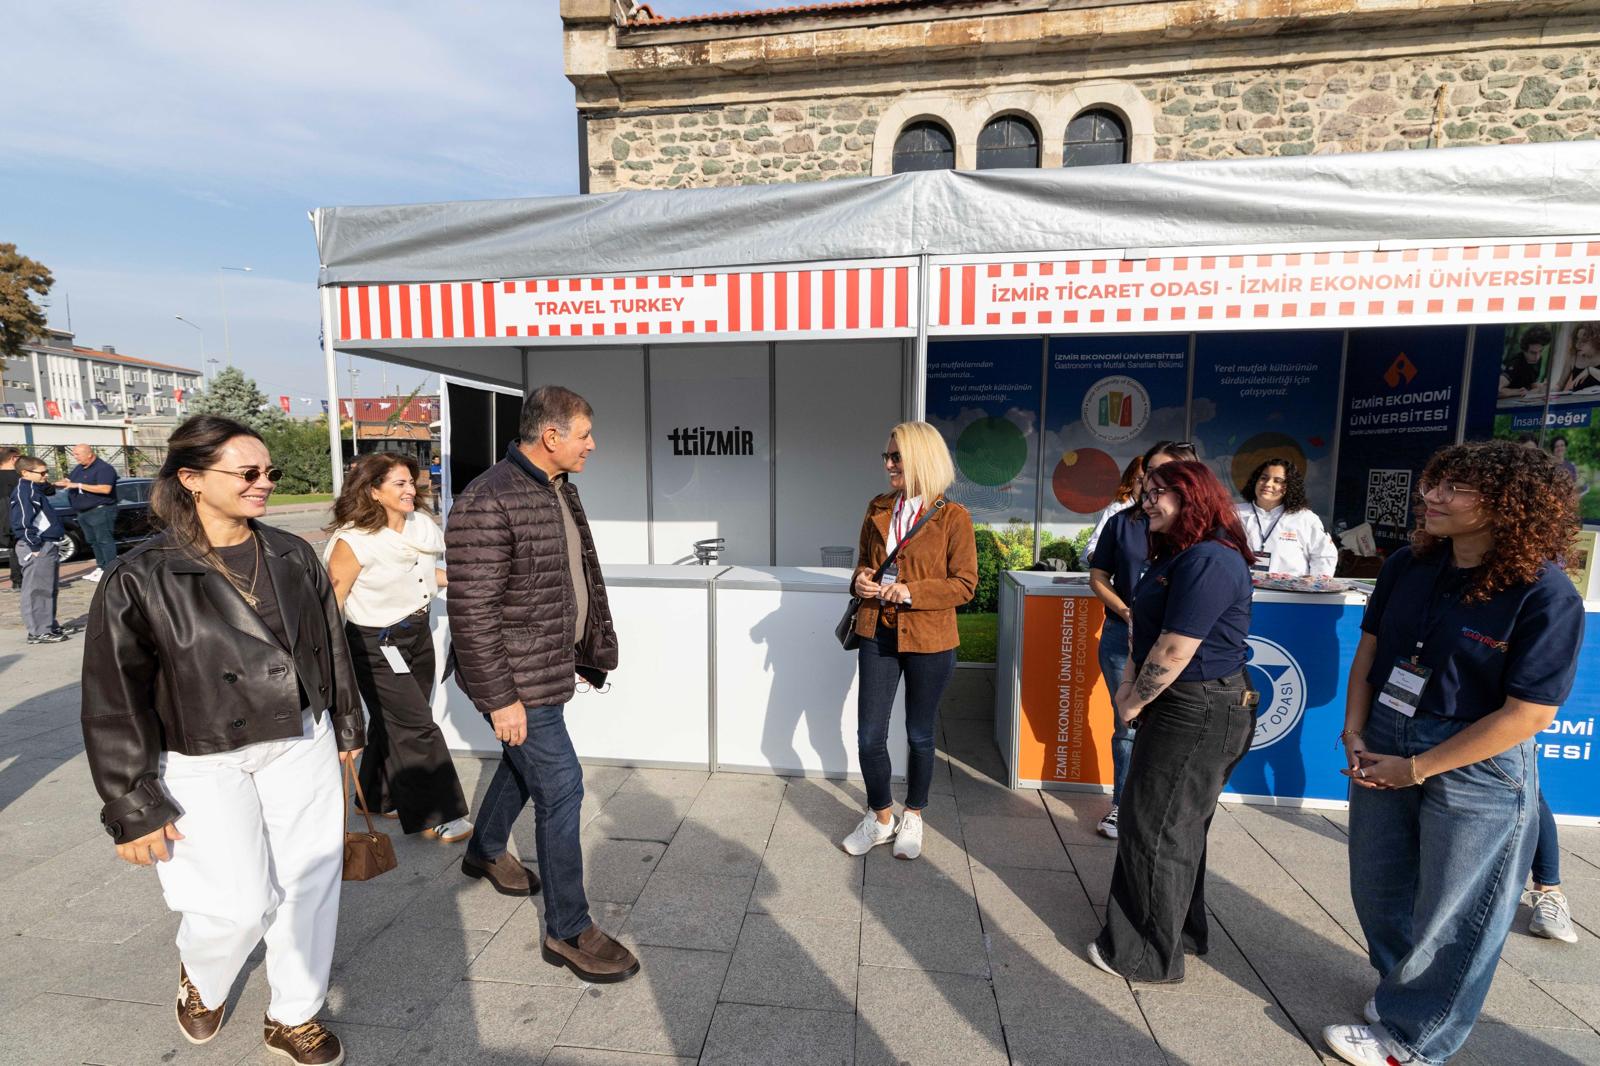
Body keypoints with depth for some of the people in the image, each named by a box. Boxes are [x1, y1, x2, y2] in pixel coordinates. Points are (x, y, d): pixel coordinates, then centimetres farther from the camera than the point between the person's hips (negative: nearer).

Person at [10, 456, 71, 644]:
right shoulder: (23, 491, -13)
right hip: (37, 549, -10)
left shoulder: (35, 489, 15)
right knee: (37, 591, -5)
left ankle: (50, 626, 26)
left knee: (50, 589, 17)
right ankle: (38, 632, -1)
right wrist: (35, 546, -19)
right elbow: (22, 522, -20)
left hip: (48, 546, 10)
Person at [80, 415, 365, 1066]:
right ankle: (200, 979, 38)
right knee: (240, 905, -1)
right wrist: (135, 810, -6)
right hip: (206, 765, -3)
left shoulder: (293, 556, 0)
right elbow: (113, 703, -7)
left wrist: (346, 728, 16)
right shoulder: (139, 580, -12)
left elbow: (330, 647, 10)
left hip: (302, 746, 4)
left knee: (312, 883, 9)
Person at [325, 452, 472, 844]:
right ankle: (436, 816, 9)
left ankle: (381, 798, 38)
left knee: (393, 723, 19)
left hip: (417, 635, 6)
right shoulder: (354, 542, -19)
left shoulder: (421, 526, -1)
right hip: (377, 645, -6)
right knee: (417, 726, -4)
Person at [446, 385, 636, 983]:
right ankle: (567, 932, 15)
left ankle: (486, 851, 53)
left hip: (551, 664, 9)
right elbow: (472, 613, -23)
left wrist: (593, 649, 16)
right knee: (561, 787, -3)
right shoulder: (487, 505, -23)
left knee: (524, 764, 26)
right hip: (519, 679, -9)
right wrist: (500, 698, -21)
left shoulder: (560, 489, 6)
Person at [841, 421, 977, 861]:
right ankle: (880, 817, 31)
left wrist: (910, 592, -22)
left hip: (928, 642, -4)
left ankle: (913, 817, 38)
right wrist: (862, 580, -5)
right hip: (878, 635, 4)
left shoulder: (953, 517, -10)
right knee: (869, 736, 7)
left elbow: (964, 584, -10)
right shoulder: (878, 509, 5)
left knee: (920, 736, 15)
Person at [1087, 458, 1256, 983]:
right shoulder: (1178, 555, 11)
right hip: (1183, 706, 10)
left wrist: (1135, 703, -13)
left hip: (1199, 715, -10)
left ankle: (1149, 955, 20)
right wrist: (1130, 681, -1)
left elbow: (1175, 650, -25)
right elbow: (1147, 629, 12)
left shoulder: (1209, 561, -23)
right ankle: (1184, 931, 41)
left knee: (1157, 828, 2)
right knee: (1177, 824, 22)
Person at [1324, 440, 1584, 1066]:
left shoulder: (1545, 596, -18)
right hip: (1383, 745, 5)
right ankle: (1403, 986, 46)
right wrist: (1354, 735, -4)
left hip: (1476, 767, -5)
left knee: (1448, 916, 13)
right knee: (1378, 891, 20)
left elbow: (1528, 714, -17)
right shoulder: (1408, 566, -3)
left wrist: (1416, 769, -15)